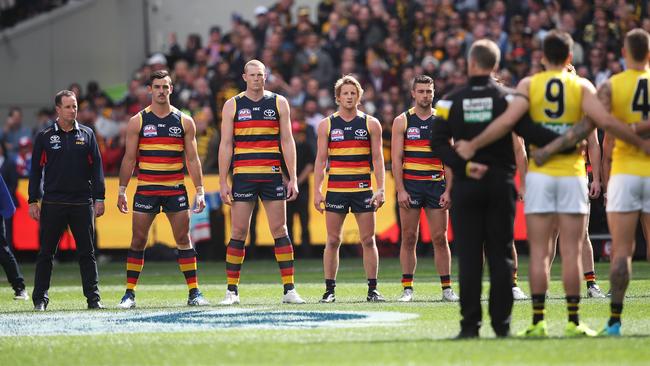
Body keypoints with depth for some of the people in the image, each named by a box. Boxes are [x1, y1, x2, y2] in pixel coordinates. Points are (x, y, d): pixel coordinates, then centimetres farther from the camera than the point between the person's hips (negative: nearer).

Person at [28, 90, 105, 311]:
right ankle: (40, 299, 7)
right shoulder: (44, 137, 4)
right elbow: (36, 170, 5)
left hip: (82, 203, 1)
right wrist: (33, 201, 0)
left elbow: (96, 167, 8)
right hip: (52, 203, -1)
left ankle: (93, 297, 7)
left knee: (87, 252, 3)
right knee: (46, 253, 2)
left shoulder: (86, 135, 8)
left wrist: (99, 198, 1)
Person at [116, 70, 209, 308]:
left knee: (183, 240, 0)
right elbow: (129, 158, 5)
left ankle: (194, 292, 5)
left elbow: (192, 159, 6)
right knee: (138, 241, -1)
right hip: (146, 189, -1)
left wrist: (199, 191, 0)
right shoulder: (137, 122, 3)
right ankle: (130, 293, 5)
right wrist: (122, 191, 0)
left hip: (176, 190, 1)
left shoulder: (184, 121, 5)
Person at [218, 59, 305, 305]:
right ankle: (232, 291, 3)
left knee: (280, 230, 0)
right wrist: (223, 182, -2)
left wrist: (293, 178, 0)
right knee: (238, 233, -2)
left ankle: (289, 289, 2)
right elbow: (226, 144, 4)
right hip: (243, 177, -1)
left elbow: (287, 141, 6)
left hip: (272, 176, 1)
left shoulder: (278, 103, 7)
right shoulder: (232, 105, 5)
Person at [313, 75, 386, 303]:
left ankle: (373, 289, 4)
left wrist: (380, 189, -5)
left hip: (363, 190, 0)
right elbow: (320, 160, 6)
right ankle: (329, 290, 4)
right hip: (335, 189, 0)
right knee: (333, 241, 0)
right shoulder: (326, 125, 6)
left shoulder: (371, 124, 6)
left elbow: (377, 158, 4)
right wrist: (317, 191, -1)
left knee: (368, 241, -1)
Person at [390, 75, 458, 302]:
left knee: (440, 238, 0)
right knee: (409, 238, 0)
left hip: (436, 185, 1)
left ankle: (447, 288, 4)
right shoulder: (402, 121, 3)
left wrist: (448, 190, -3)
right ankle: (407, 288, 3)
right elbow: (396, 159, 0)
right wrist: (400, 190, -9)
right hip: (410, 185, -1)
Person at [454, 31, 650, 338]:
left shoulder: (529, 85, 1)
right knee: (571, 252, 1)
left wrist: (472, 145, -6)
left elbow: (508, 120, -12)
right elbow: (605, 121, -11)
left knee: (539, 252, 2)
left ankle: (538, 321, -1)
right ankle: (573, 322, 0)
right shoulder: (581, 86, 0)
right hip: (572, 174, 0)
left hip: (539, 174, 0)